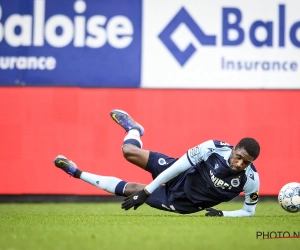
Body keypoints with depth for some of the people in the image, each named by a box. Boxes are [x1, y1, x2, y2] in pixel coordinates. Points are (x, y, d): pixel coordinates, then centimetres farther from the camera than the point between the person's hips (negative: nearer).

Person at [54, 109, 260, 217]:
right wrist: (146, 191, -21)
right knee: (130, 151, -7)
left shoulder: (250, 179, -27)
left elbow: (249, 211, -10)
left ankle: (79, 173, 20)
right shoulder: (213, 149, -28)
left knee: (132, 189, -2)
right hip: (181, 177, 1)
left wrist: (222, 214, -27)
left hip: (181, 202, 0)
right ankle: (133, 129, 34)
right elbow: (178, 166, -22)